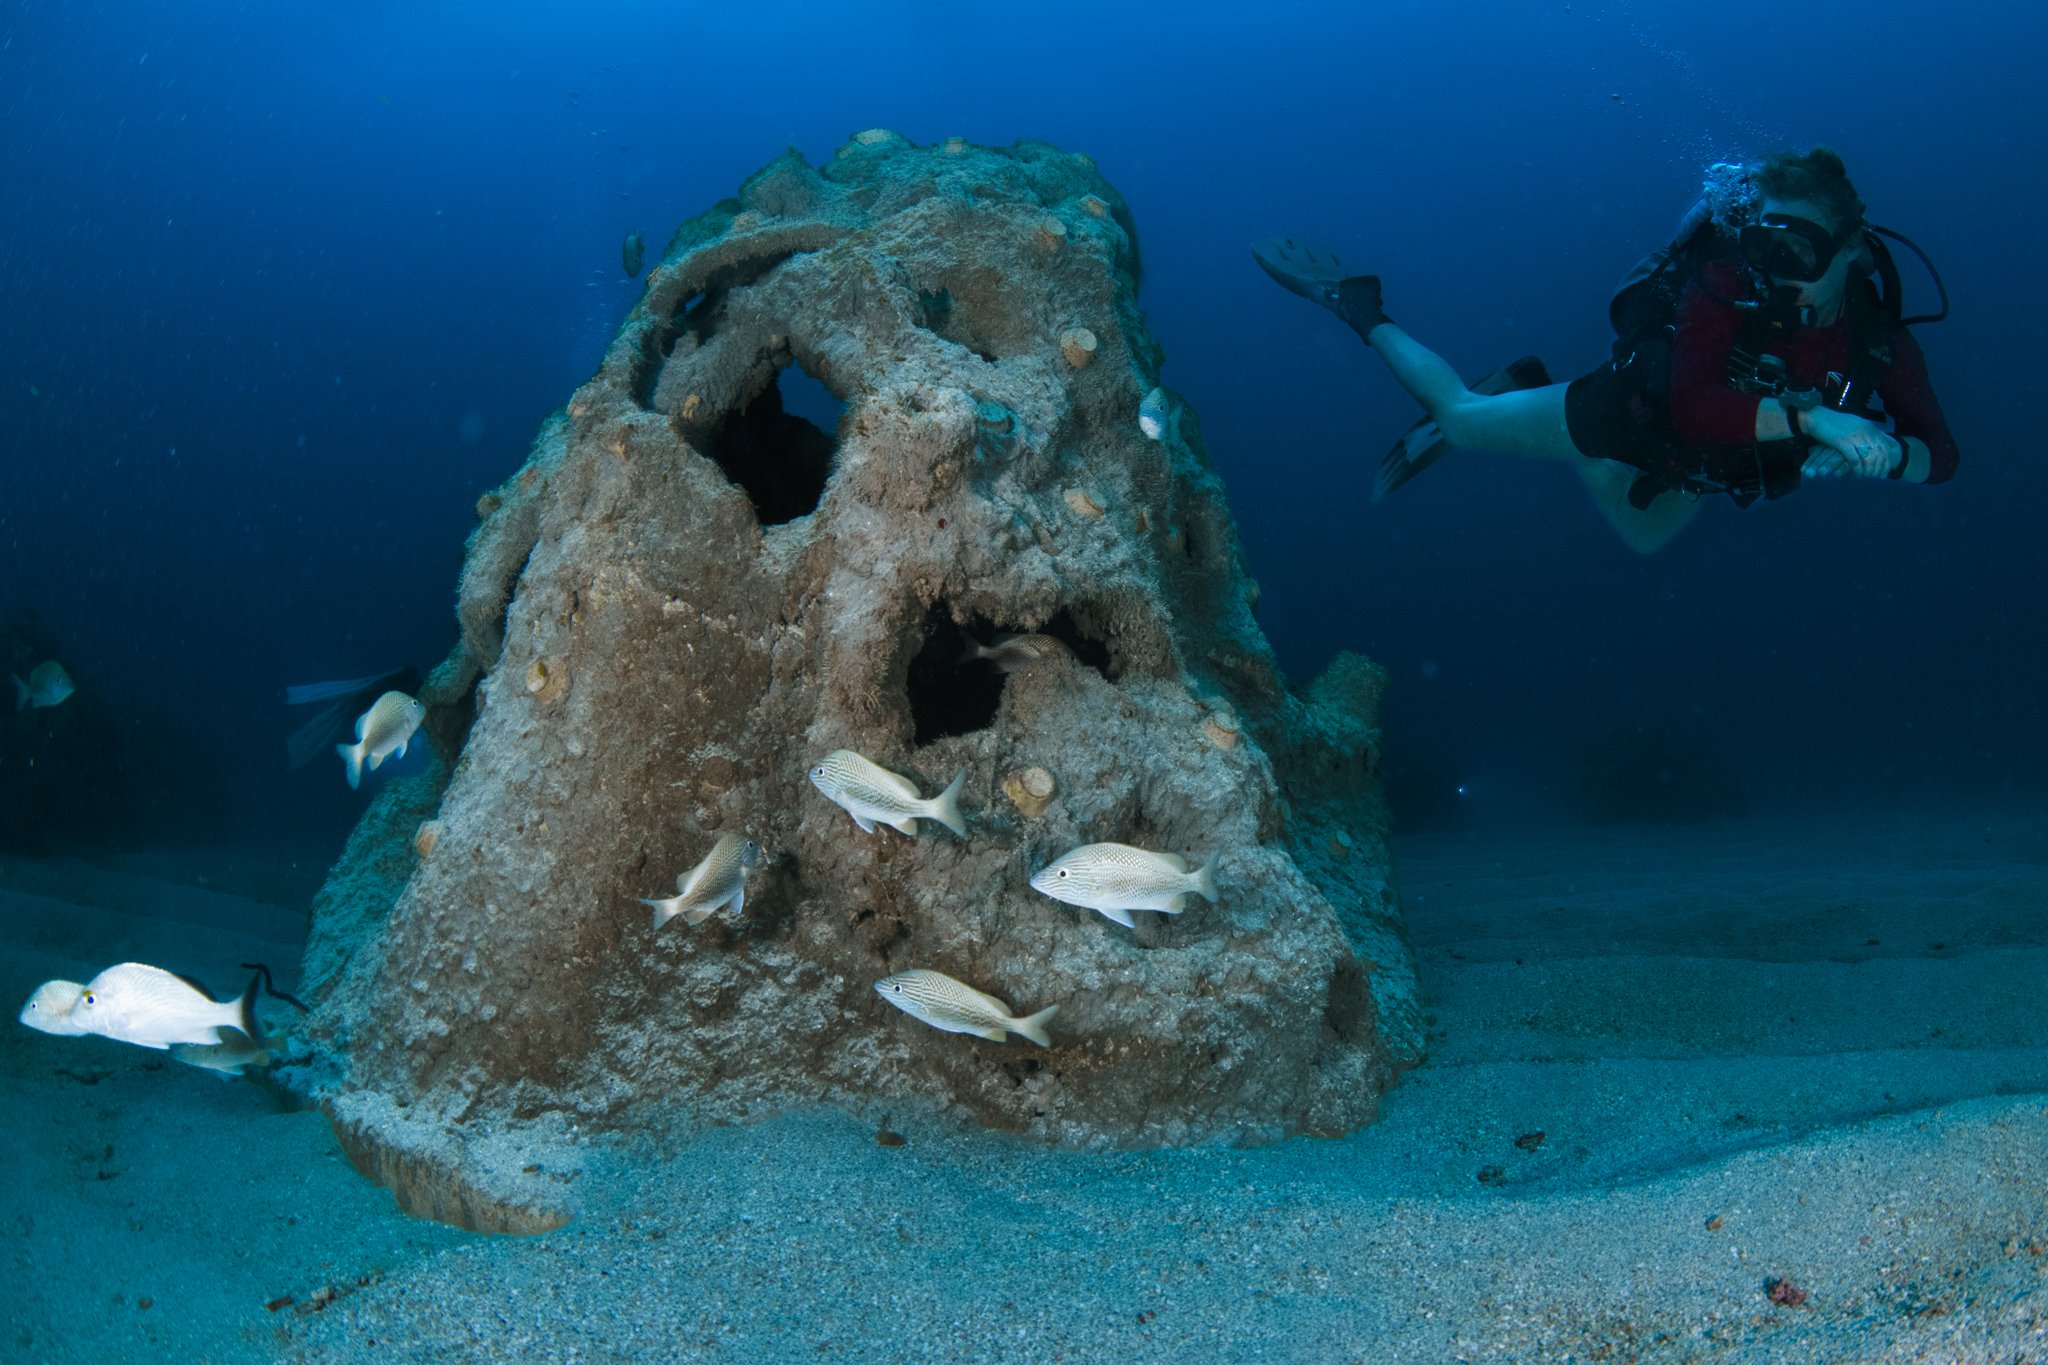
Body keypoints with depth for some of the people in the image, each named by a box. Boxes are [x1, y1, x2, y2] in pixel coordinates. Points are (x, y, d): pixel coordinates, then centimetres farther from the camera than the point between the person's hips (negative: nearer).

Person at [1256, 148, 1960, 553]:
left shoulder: (1879, 337, -25)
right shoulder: (1727, 283, -38)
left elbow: (1940, 455, -22)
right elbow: (1691, 409, -50)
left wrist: (1886, 452, -44)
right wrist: (1811, 419, -58)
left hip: (1691, 464, 5)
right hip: (1632, 406, -5)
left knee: (1642, 535, 36)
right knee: (1462, 418, 12)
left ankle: (1520, 386, 48)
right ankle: (1358, 305, 34)